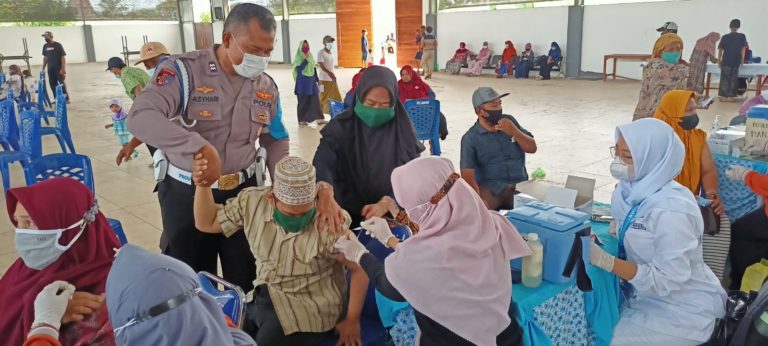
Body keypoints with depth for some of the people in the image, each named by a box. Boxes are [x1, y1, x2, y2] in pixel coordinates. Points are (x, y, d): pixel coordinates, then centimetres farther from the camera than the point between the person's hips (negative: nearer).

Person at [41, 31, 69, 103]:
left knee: (61, 83, -4)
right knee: (52, 83, 7)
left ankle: (66, 98, 3)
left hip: (58, 68, -6)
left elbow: (63, 57, -10)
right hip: (50, 69, 6)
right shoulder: (45, 46, 10)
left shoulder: (58, 45, -7)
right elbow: (45, 57, 17)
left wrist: (63, 69, -16)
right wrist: (43, 68, 14)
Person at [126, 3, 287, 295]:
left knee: (246, 276, 16)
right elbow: (140, 118, -30)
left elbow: (276, 139, 14)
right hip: (186, 192, -3)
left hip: (243, 190, 3)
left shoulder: (266, 86, 0)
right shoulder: (184, 70, -16)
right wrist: (201, 147, -40)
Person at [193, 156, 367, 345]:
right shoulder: (254, 201, -8)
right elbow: (207, 223, 3)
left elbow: (361, 268, -16)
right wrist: (203, 185, -13)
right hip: (261, 299, 6)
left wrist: (352, 320, -10)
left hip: (307, 309, -5)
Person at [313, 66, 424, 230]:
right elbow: (322, 161, -21)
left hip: (391, 215, 1)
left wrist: (385, 204, -20)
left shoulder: (403, 129, -2)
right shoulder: (342, 126, -6)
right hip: (347, 213, 0)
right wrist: (325, 194, -41)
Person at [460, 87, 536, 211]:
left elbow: (532, 148, 11)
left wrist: (514, 132, -8)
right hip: (490, 188, -3)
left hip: (520, 185, 4)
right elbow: (467, 174, -12)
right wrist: (478, 200, -29)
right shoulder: (470, 138, -4)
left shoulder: (509, 121, 11)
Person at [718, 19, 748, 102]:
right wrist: (742, 59, 8)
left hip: (725, 61, 0)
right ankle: (730, 96, 7)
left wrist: (719, 60, 8)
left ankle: (724, 96, 5)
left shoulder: (725, 37, 1)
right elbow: (743, 49, -1)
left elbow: (720, 49, 0)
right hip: (736, 61, 0)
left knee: (725, 78, 6)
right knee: (733, 79, 7)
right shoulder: (742, 36, 0)